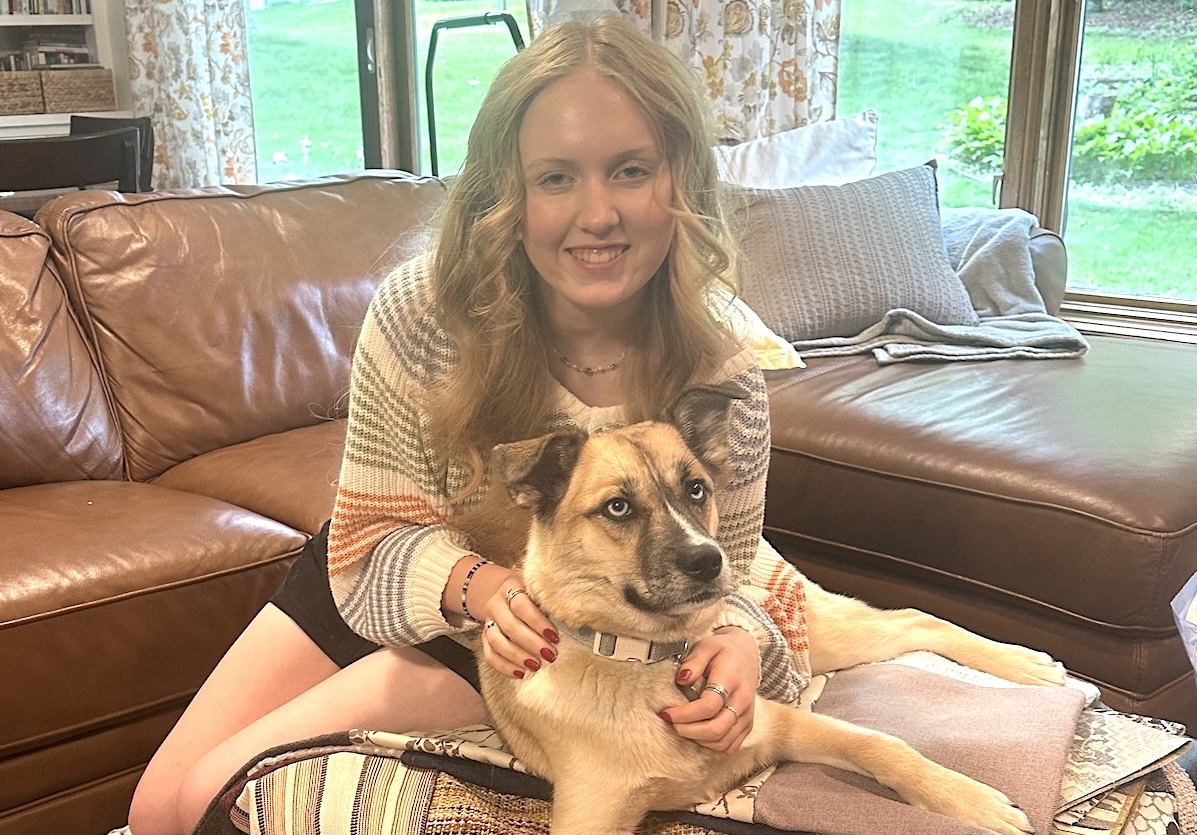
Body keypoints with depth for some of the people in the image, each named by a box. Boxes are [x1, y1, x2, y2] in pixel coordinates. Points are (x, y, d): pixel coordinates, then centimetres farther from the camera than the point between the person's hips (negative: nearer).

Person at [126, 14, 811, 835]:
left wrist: (740, 642, -35)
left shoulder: (722, 382, -26)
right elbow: (377, 534, -16)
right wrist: (479, 583, -36)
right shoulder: (422, 308, -25)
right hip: (381, 584, 3)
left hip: (546, 641, -2)